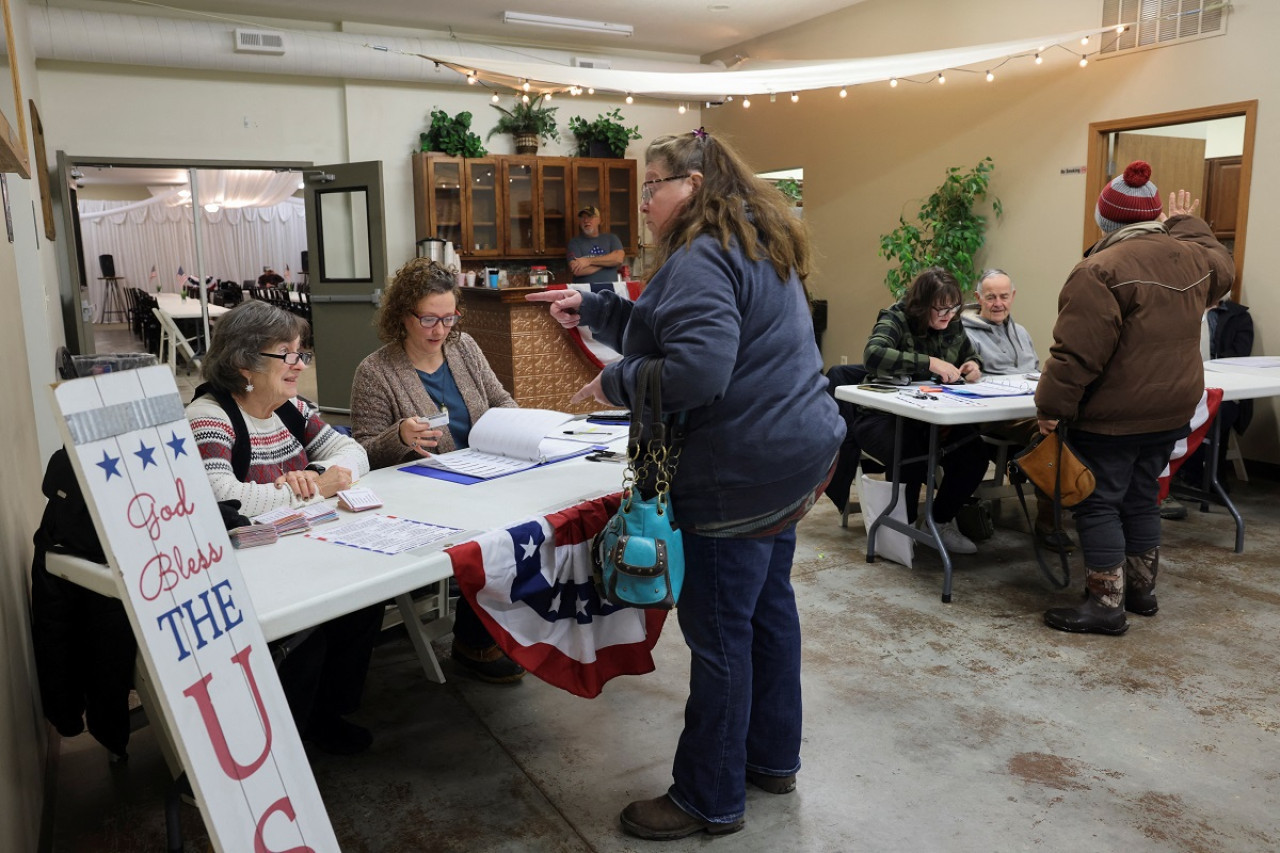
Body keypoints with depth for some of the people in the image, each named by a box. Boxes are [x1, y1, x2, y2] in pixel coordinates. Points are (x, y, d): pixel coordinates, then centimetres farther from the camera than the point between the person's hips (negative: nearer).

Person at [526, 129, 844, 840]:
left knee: (718, 631, 0)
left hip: (741, 473, -11)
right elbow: (663, 327, 22)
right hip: (793, 454, 11)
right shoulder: (754, 247, 17)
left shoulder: (702, 259, -17)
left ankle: (710, 801, 16)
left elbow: (694, 372, -29)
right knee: (769, 606, 19)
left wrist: (613, 383, -15)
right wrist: (591, 310, 19)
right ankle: (773, 759, 35)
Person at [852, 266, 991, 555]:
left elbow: (972, 355, 25)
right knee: (911, 457, -35)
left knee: (974, 456, -17)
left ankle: (940, 522, 8)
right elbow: (873, 354, -33)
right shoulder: (896, 319, -13)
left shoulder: (952, 325, 6)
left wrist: (974, 365, -1)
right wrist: (929, 363, -35)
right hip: (884, 416, -6)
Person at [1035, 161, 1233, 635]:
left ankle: (1106, 604, 3)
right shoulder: (1191, 257, 5)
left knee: (1099, 504, 1)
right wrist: (1186, 224, 35)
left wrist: (1052, 407, -15)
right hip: (1172, 409, 8)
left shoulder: (1101, 270, -18)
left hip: (1113, 416, -8)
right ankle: (1141, 591, 28)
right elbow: (1222, 269, 31)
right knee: (1141, 498, 18)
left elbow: (1078, 352, -22)